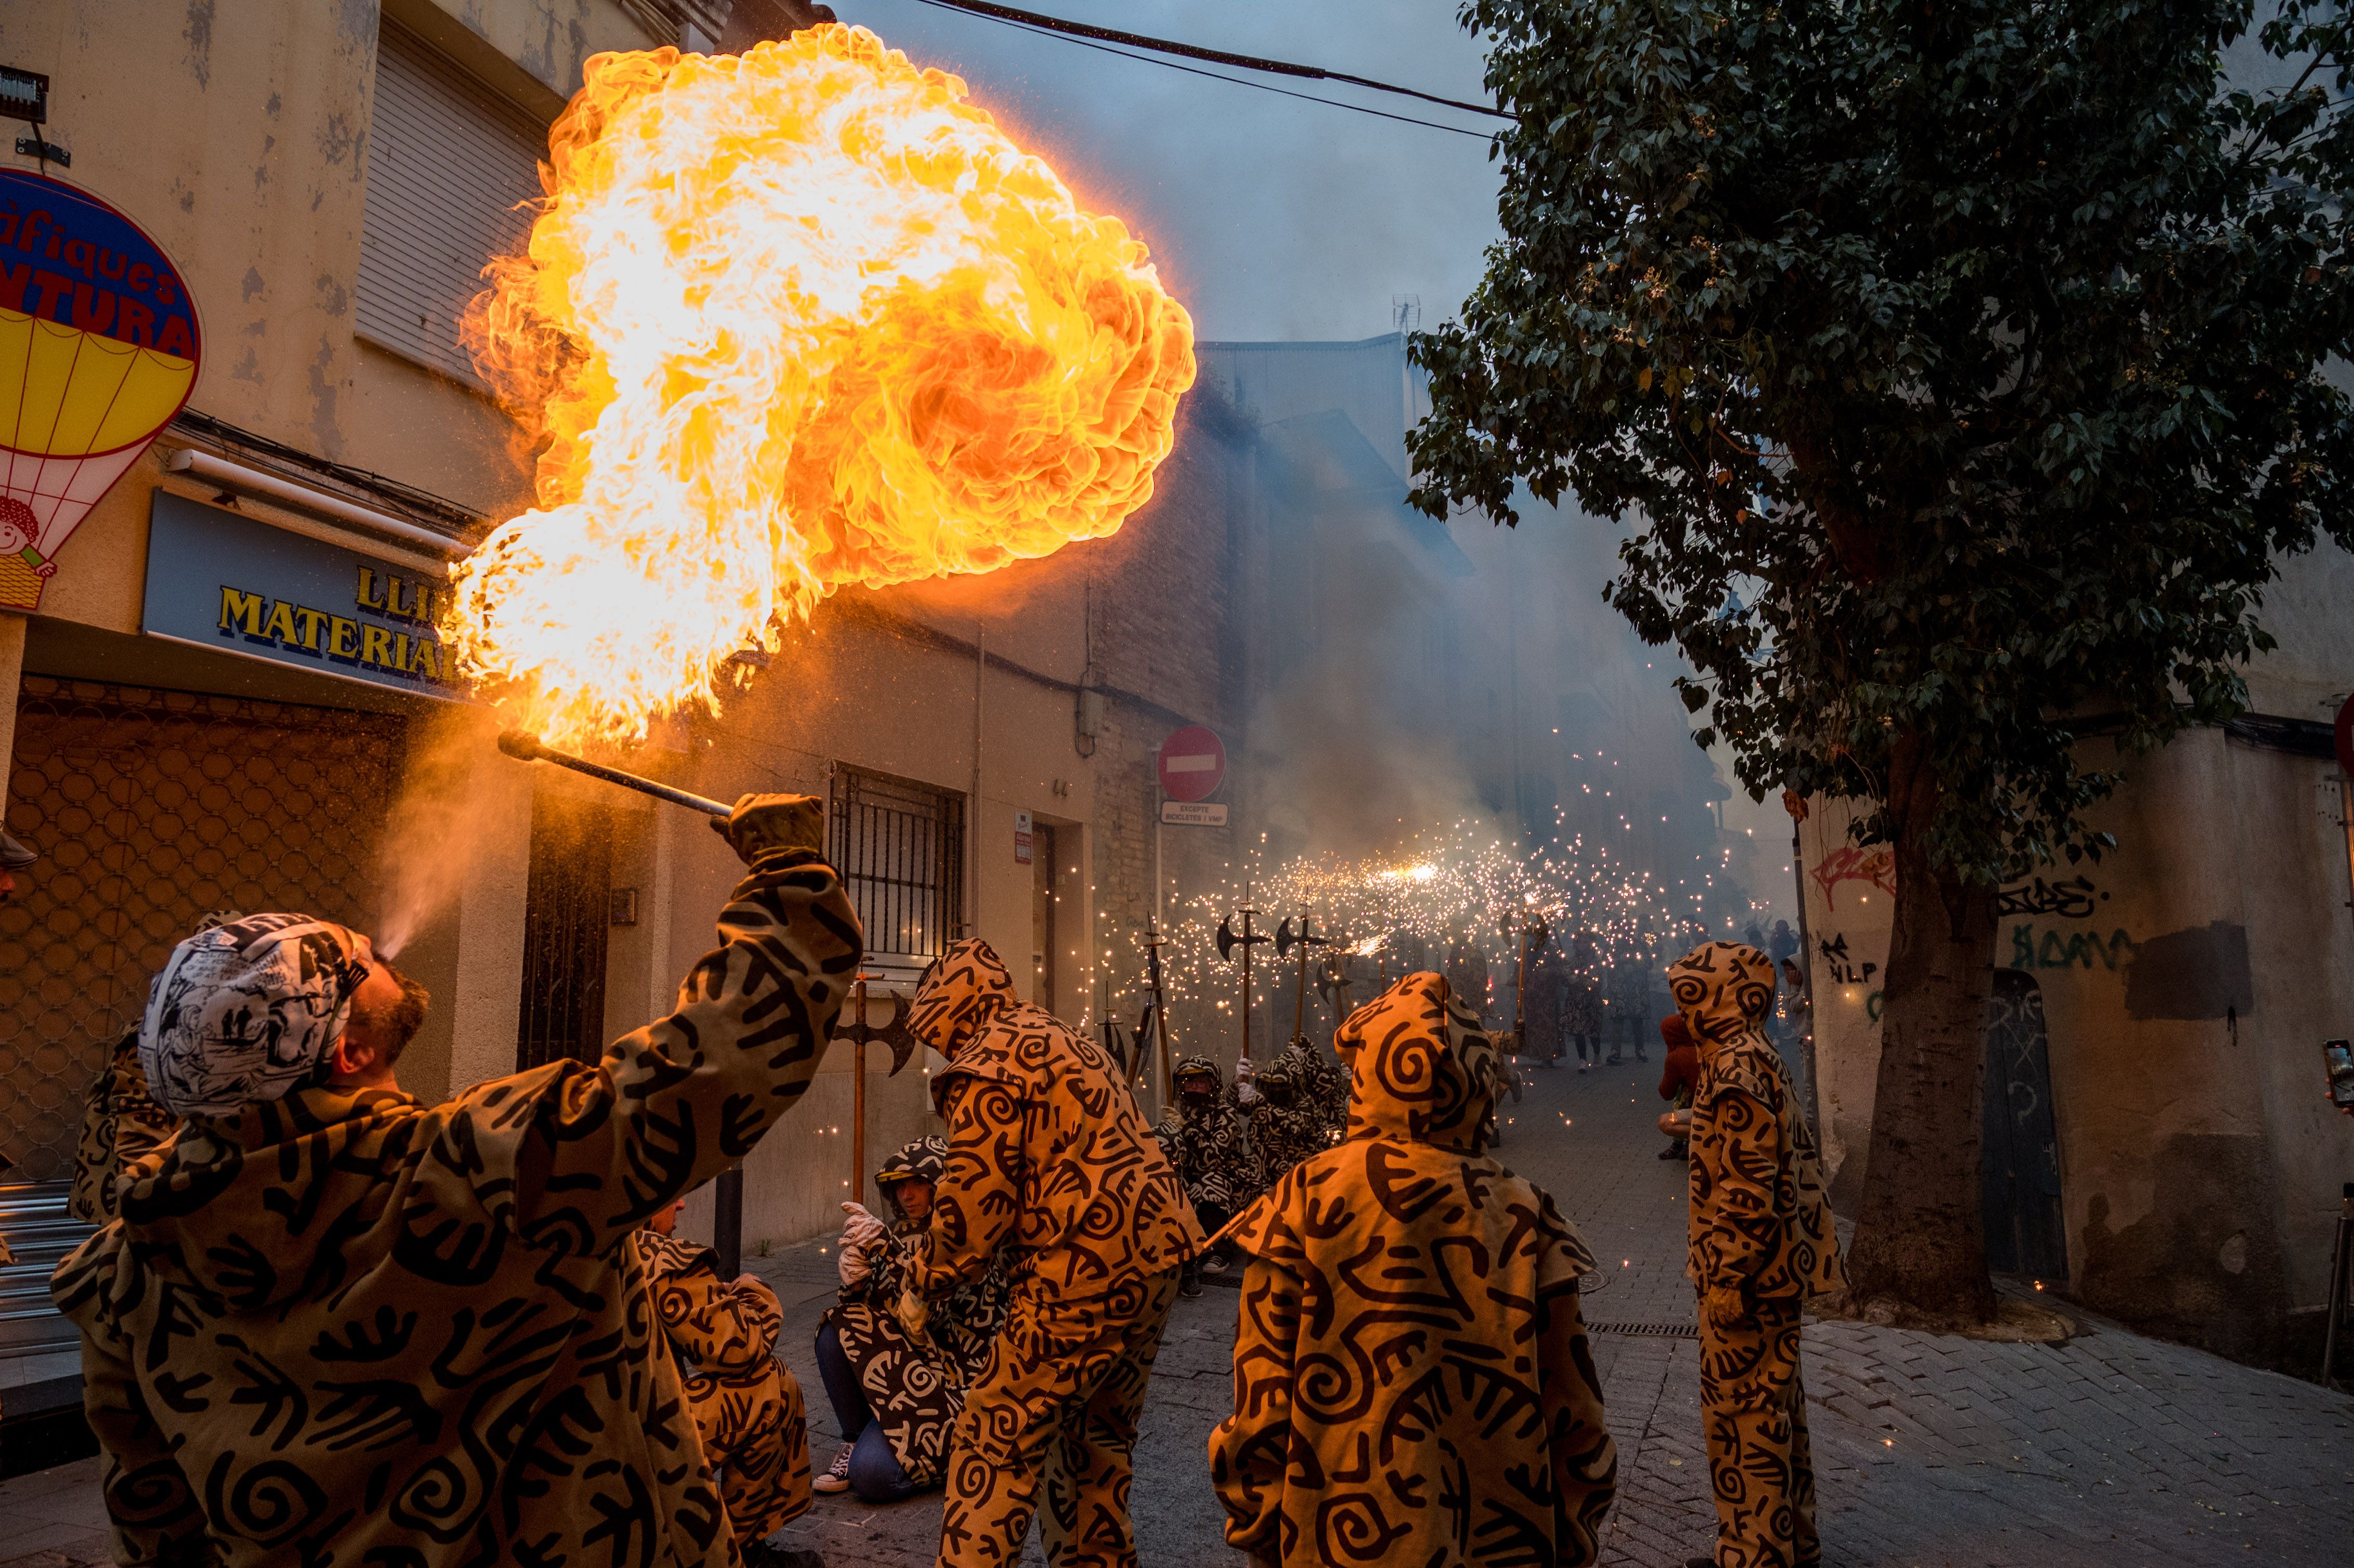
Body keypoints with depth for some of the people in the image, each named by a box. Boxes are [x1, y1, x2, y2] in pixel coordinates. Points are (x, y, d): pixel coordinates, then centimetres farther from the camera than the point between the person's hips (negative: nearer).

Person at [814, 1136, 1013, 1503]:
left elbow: (935, 1310, -25)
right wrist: (856, 1283, -18)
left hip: (952, 1375, -7)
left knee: (873, 1475, -25)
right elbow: (878, 1306, 6)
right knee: (834, 1332, -18)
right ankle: (857, 1441, -4)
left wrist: (886, 1247, -32)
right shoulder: (902, 1232, 6)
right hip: (901, 1363, 7)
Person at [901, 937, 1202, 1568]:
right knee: (1099, 1432, 22)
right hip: (1158, 1254, 9)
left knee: (995, 1439, 1)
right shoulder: (1065, 1039, 19)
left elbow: (972, 1206, -11)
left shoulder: (987, 1069, -9)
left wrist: (922, 1286, 6)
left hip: (1087, 1270, -9)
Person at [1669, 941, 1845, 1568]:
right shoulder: (1757, 1060, 12)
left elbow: (1748, 1191, -24)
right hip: (1777, 1269, 10)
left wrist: (1725, 1279, -20)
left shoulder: (1738, 1073, -20)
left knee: (1741, 1412, 0)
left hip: (1749, 1278, -10)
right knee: (1772, 1406, 19)